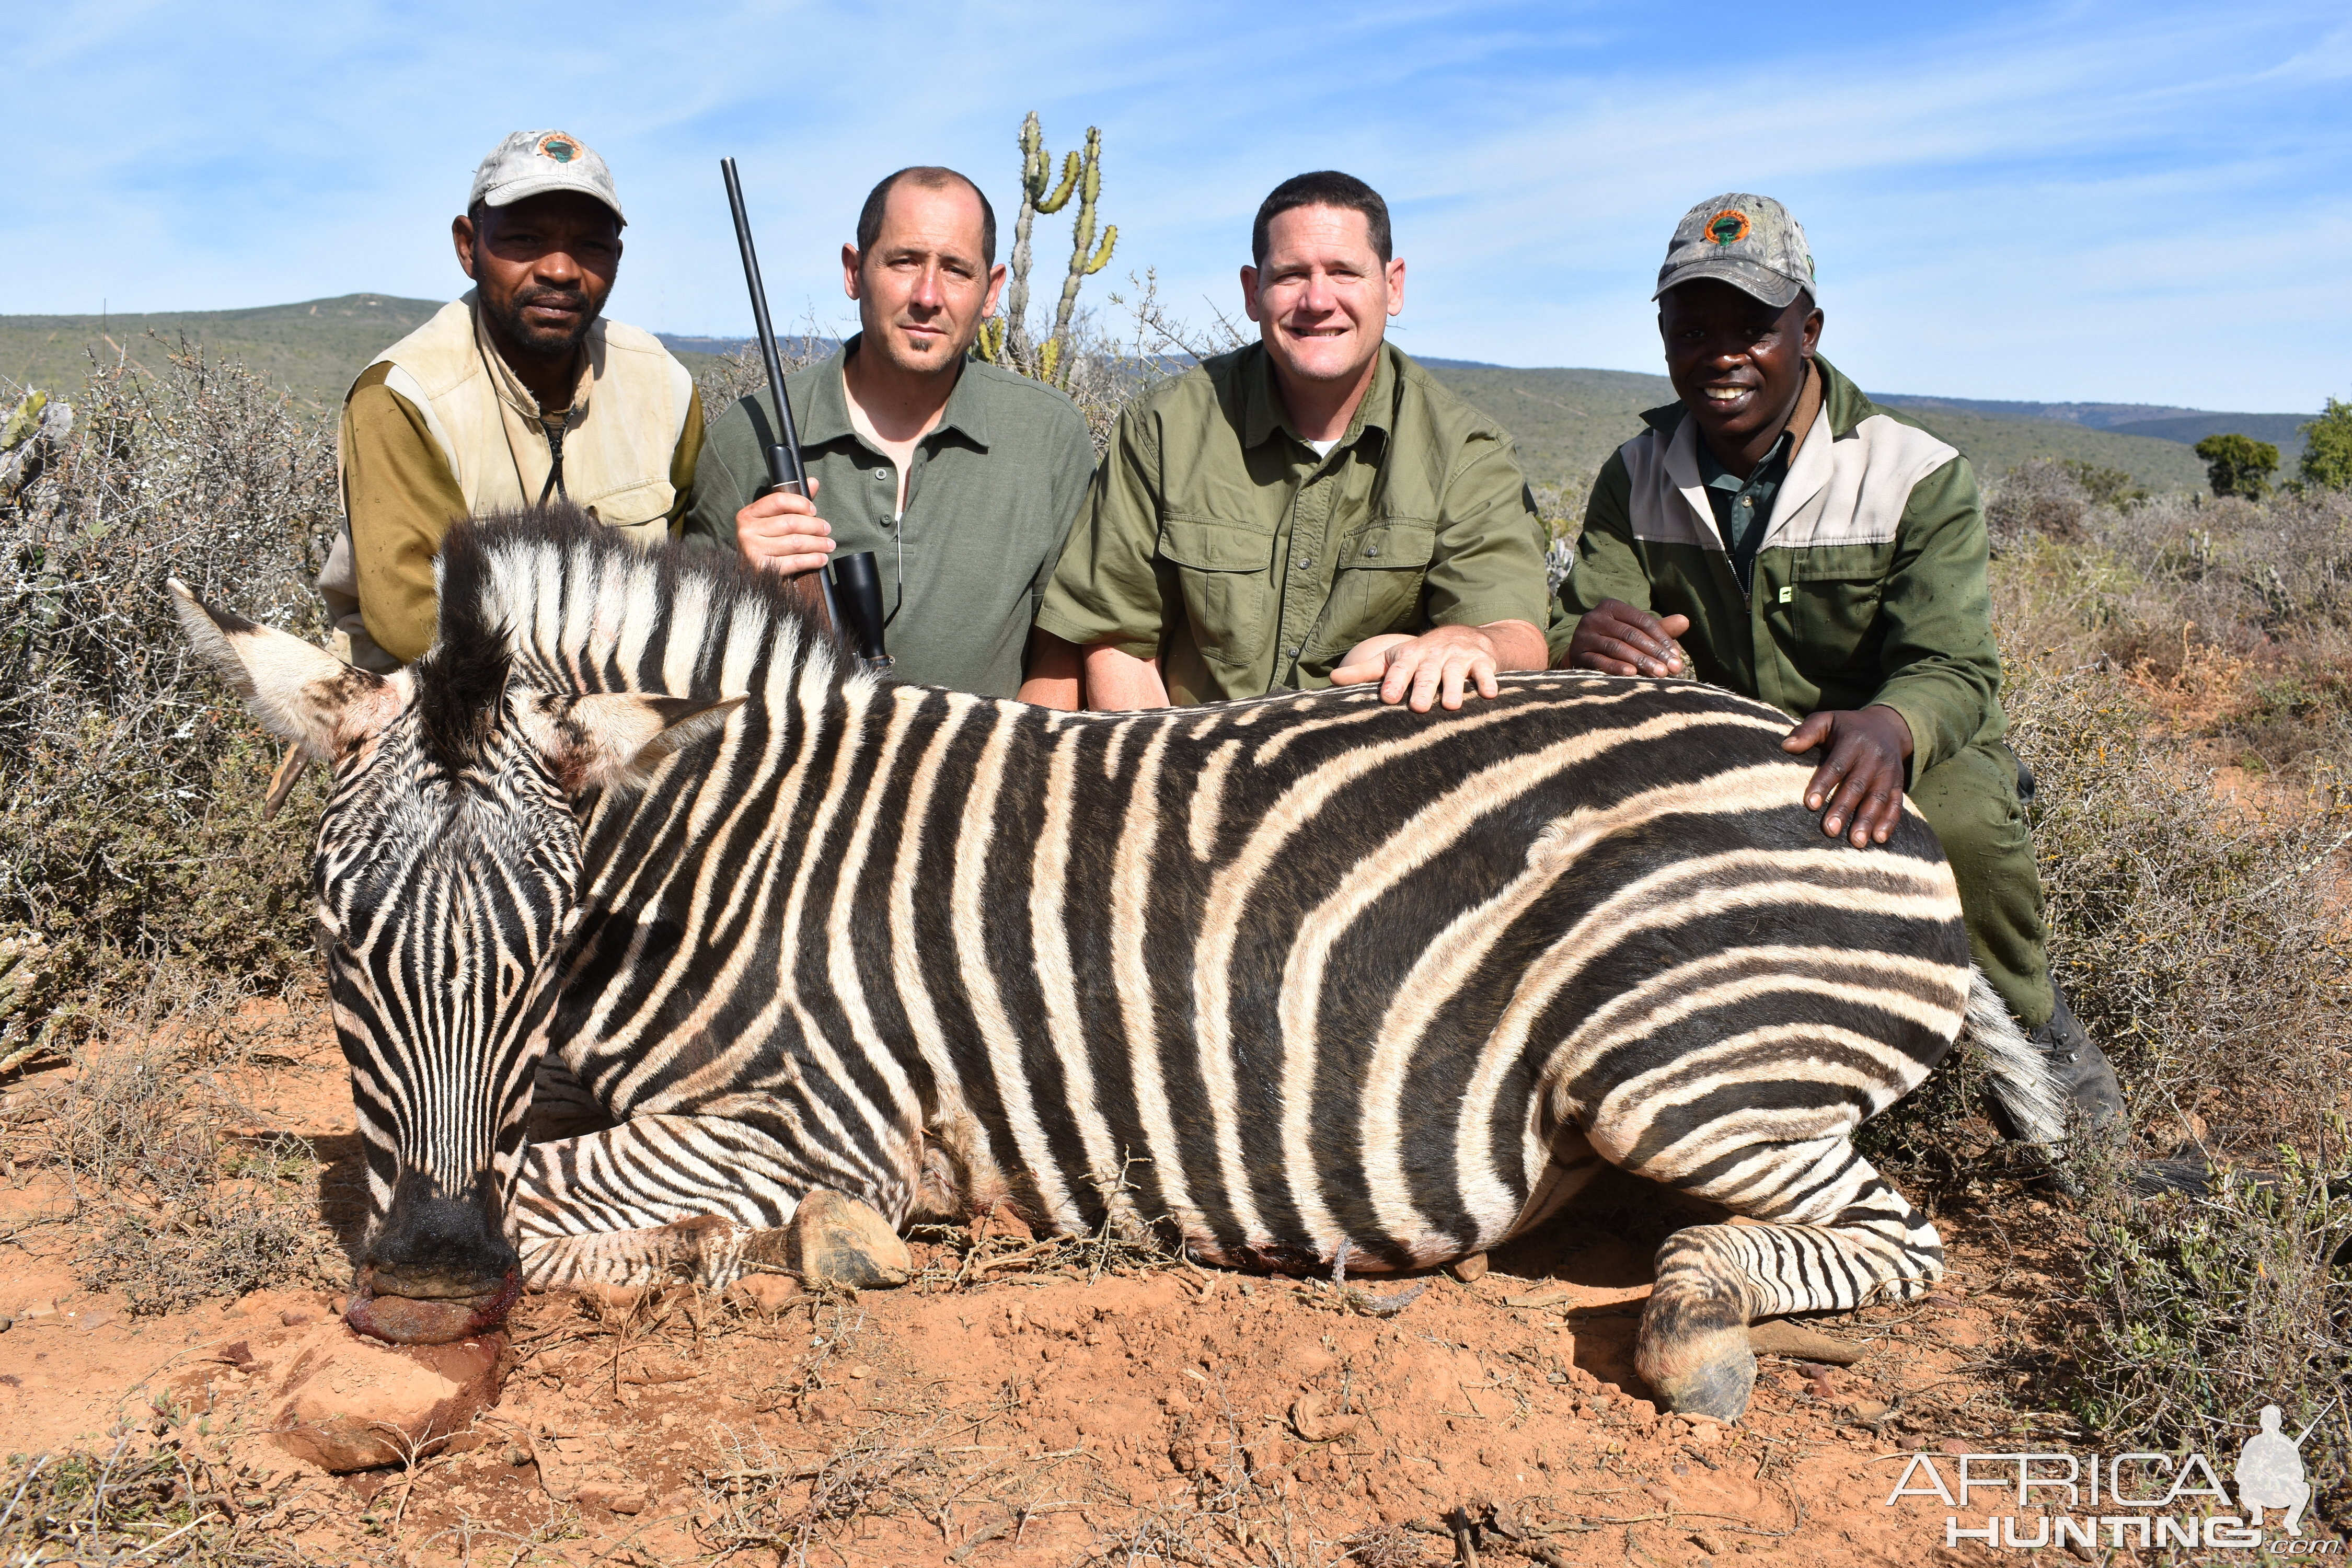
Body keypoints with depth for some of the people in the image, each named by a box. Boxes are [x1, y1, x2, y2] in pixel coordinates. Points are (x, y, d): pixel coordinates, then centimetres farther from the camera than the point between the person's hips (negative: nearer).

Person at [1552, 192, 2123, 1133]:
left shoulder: (1921, 477, -12)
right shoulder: (1635, 479, -1)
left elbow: (1955, 670, -21)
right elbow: (1573, 635, -12)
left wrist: (1887, 728, -48)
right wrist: (1587, 641, -40)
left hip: (1906, 754, -2)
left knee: (1958, 822, -36)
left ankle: (2027, 1028, -3)